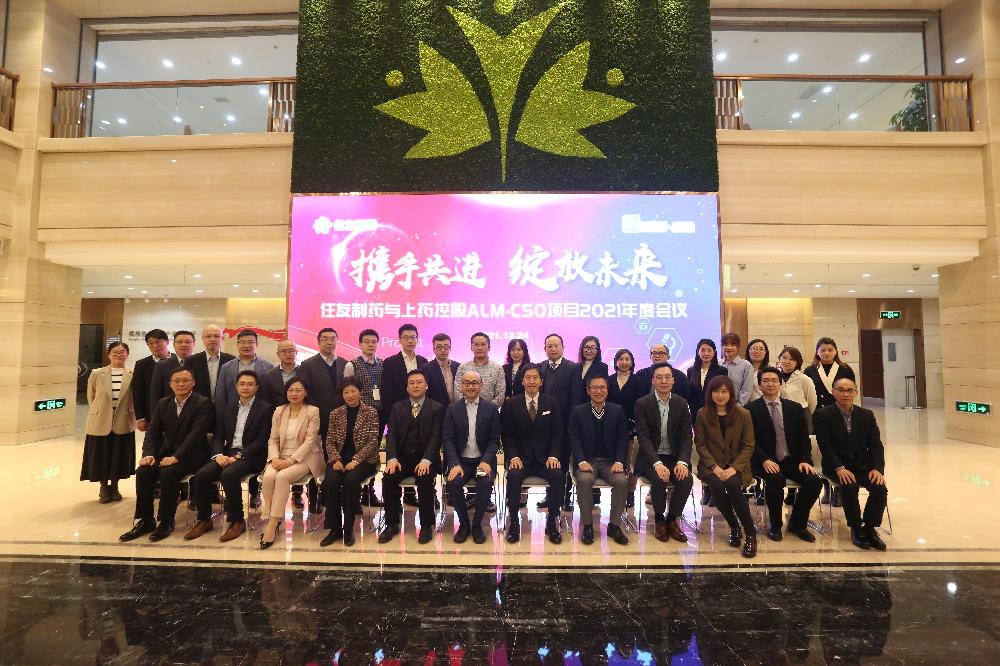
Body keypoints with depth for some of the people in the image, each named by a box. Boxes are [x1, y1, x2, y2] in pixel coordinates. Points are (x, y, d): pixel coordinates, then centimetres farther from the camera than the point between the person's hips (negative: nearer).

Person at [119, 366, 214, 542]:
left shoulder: (203, 403, -9)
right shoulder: (163, 403, 12)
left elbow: (196, 433, -18)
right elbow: (153, 430, 8)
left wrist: (176, 456, -26)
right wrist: (148, 454, -9)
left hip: (191, 454, -6)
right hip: (166, 452, 6)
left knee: (168, 473, -30)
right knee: (143, 471, -19)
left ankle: (166, 522, -13)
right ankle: (145, 521, -6)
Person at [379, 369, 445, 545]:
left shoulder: (437, 408, 3)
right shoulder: (397, 408, 14)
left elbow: (436, 437, -6)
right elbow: (391, 435, 5)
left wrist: (426, 460, -21)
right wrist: (392, 458, -12)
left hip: (425, 458, -3)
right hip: (402, 457, 3)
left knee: (425, 480, -31)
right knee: (388, 479, -23)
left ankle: (426, 526, -11)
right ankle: (392, 524, -3)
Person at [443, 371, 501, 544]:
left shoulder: (491, 410, 3)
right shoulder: (452, 410, 5)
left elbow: (494, 440, 1)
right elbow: (449, 440, -1)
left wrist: (486, 461, -16)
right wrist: (455, 464, -17)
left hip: (484, 460, -1)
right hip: (460, 461, 1)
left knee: (486, 483, -29)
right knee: (454, 482, -27)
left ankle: (477, 524, -3)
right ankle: (463, 524, -2)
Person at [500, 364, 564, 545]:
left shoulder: (552, 403, 5)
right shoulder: (511, 404, 2)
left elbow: (557, 434, 4)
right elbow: (507, 435, 1)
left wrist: (553, 456, -11)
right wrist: (513, 456, -15)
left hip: (545, 457, 1)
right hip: (520, 457, -1)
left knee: (558, 475, -28)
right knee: (513, 475, -31)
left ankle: (552, 522, -9)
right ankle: (514, 522, -13)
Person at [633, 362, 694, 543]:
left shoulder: (681, 404, 3)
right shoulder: (642, 404, -6)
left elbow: (686, 437, 0)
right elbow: (643, 437, -13)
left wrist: (683, 462, -18)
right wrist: (657, 463, -26)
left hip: (675, 457, 3)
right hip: (651, 458, -2)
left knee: (687, 479, -24)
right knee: (659, 479, -30)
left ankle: (672, 520, 0)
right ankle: (659, 520, -2)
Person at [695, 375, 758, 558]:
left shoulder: (743, 414, 0)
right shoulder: (703, 414, 1)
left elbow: (748, 446, -1)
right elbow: (700, 444, 1)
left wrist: (734, 468, -15)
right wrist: (714, 467, -13)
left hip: (736, 465, -1)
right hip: (712, 465, 1)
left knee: (732, 484, -32)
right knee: (717, 485, -31)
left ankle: (751, 534, -15)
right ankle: (734, 527, -7)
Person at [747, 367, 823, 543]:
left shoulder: (795, 408, 11)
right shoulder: (751, 409, -2)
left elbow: (803, 438, 9)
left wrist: (805, 460, -7)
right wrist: (765, 460, -21)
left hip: (791, 460, 5)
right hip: (766, 462, -4)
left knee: (815, 481, -20)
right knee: (776, 479, -33)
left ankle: (797, 523, 7)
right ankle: (775, 525, -7)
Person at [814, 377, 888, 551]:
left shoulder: (867, 415, 8)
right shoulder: (822, 415, -5)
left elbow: (876, 445, 4)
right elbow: (825, 446, -11)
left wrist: (876, 468, -12)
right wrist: (839, 468, -24)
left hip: (862, 465, 4)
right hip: (837, 466, -4)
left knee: (880, 489, -22)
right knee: (850, 486, -30)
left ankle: (870, 527, 1)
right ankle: (856, 528, -9)